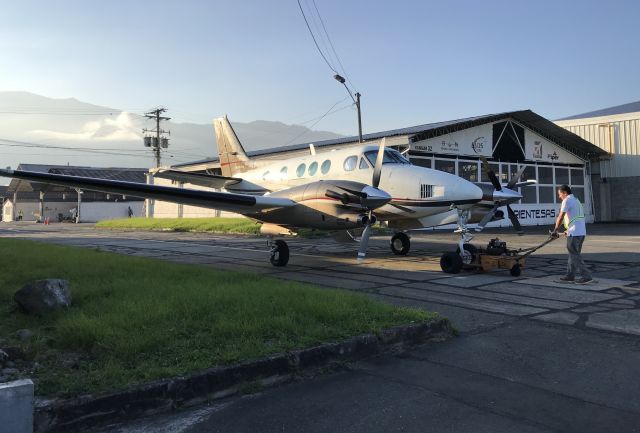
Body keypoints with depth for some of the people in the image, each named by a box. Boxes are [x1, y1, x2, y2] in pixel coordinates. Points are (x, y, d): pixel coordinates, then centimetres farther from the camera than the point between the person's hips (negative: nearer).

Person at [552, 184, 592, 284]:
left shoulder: (567, 200, -8)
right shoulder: (576, 200, 22)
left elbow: (560, 217, -12)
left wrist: (555, 230, -4)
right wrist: (569, 230, 31)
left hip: (574, 233, -10)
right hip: (582, 232, 10)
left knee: (575, 255, -6)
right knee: (573, 254, 15)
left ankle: (586, 276, -8)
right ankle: (570, 276, 19)